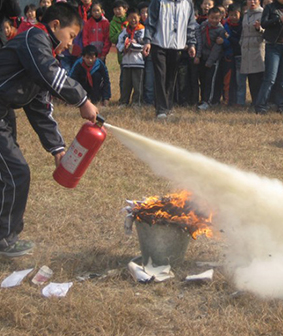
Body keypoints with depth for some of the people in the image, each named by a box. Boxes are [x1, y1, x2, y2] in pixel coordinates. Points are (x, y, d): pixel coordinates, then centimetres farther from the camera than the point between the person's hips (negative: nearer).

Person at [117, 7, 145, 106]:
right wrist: (125, 47, -13)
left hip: (138, 62, -4)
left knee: (137, 83, -1)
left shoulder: (142, 30, -2)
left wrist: (131, 46, -11)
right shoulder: (125, 31, 11)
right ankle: (123, 102, 16)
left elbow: (143, 45, -11)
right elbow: (119, 45, 6)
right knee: (126, 84, 10)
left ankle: (136, 102, 6)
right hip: (126, 61, 4)